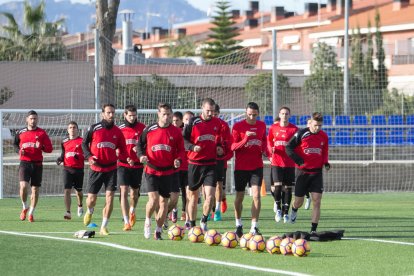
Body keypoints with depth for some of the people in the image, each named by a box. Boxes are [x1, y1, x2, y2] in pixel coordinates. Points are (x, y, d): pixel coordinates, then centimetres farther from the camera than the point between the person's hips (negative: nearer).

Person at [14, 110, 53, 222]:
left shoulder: (42, 133, 4)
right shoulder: (20, 132, 7)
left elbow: (49, 148, 2)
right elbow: (15, 144, 21)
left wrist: (41, 147, -18)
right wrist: (19, 150, 0)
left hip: (37, 164, 0)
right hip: (24, 163, 0)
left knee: (35, 189, 3)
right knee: (23, 186, -18)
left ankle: (31, 213, 16)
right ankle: (25, 207, 6)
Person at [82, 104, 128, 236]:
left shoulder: (118, 132, 3)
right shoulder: (94, 129, -3)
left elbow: (122, 150, 11)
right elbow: (84, 143, 6)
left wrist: (126, 159, -10)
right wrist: (89, 157, -10)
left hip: (111, 169, 1)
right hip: (96, 169, -1)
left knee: (110, 197, -9)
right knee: (91, 198, 2)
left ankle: (104, 227, 1)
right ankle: (89, 212, 39)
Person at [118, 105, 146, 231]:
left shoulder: (142, 128, 2)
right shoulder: (120, 129, 3)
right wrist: (125, 158, -9)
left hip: (137, 165, 1)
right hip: (123, 165, -1)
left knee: (135, 192, 12)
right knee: (124, 191, -13)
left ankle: (132, 211, 45)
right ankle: (126, 222, -14)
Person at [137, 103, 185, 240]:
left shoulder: (176, 132, 1)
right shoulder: (149, 129, -1)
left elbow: (181, 150, 7)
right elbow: (140, 144, 10)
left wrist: (178, 159, -13)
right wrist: (141, 155, -9)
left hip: (168, 171, 2)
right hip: (152, 170, -2)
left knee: (164, 201, 6)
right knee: (153, 199, -17)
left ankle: (158, 230, 19)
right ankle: (147, 221, 11)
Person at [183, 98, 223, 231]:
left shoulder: (217, 123, 8)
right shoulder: (193, 122, -2)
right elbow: (183, 139, 0)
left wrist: (219, 148, 3)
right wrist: (192, 147, -18)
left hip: (210, 164, 2)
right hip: (194, 164, -2)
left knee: (210, 196, -11)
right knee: (193, 196, 7)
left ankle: (204, 221, 10)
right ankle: (192, 225, 19)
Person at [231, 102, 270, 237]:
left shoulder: (262, 126, 6)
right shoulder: (238, 126, -6)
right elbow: (233, 147, -10)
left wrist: (265, 150, 1)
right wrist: (245, 139, -26)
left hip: (257, 166, 2)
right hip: (241, 167, -2)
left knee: (256, 195, -11)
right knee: (239, 197, 7)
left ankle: (254, 227, -8)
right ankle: (239, 224, 27)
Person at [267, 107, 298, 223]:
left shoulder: (294, 129, 1)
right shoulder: (273, 127, 5)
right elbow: (269, 141, 17)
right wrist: (271, 149, -1)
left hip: (289, 163, 0)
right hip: (276, 161, 0)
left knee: (287, 188, 3)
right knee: (277, 185, -13)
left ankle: (285, 212, 14)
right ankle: (278, 207, 10)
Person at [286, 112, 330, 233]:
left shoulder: (323, 136, 5)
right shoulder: (301, 134, -8)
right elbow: (288, 147, -7)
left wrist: (326, 163, 1)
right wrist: (298, 160, -17)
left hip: (317, 172, 2)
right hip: (303, 172, -2)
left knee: (317, 201, -9)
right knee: (299, 202, 8)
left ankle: (313, 230, -6)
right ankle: (294, 210, 47)